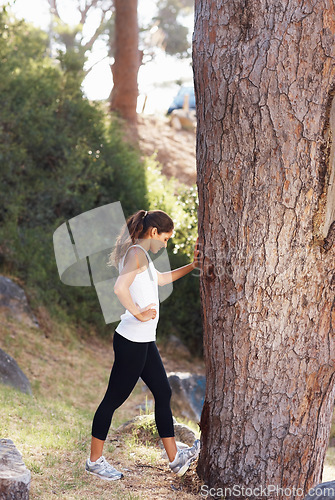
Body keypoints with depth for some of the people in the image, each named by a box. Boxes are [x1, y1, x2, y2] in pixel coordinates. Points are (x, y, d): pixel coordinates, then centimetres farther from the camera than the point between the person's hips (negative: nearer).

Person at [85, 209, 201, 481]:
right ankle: (95, 459, 14)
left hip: (145, 341, 10)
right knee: (114, 398, 1)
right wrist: (139, 314, -21)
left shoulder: (141, 255, 16)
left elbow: (161, 279, 35)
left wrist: (191, 266, 29)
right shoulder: (137, 253, -15)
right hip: (132, 340, -10)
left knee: (163, 393, 12)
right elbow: (120, 287, -31)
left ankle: (175, 458, 19)